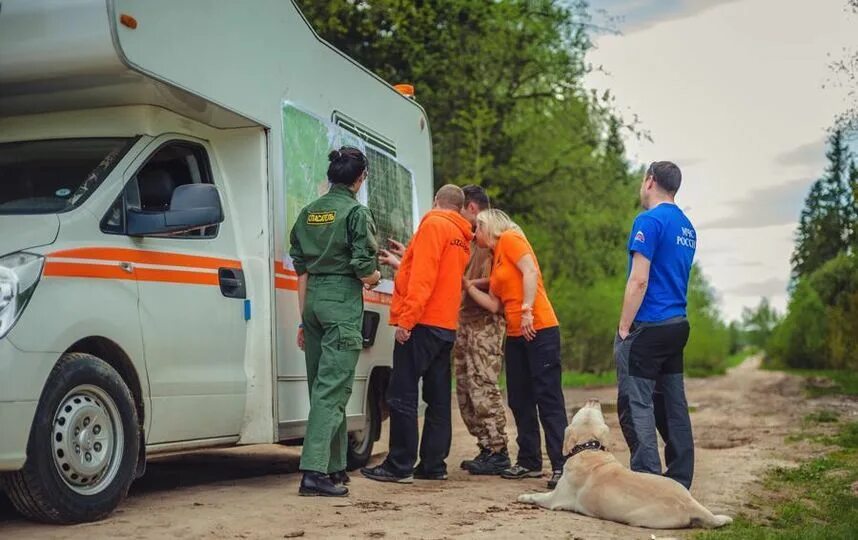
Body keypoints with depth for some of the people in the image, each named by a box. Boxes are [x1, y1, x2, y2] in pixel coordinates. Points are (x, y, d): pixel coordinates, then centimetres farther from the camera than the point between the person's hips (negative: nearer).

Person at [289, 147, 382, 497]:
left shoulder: (309, 213, 13)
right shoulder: (356, 212, -7)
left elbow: (301, 270, 14)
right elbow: (365, 271, -12)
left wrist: (304, 319, 18)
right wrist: (375, 278, 13)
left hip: (314, 299, 7)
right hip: (343, 302, -7)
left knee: (322, 386, 14)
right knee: (332, 387, -8)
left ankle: (334, 467, 24)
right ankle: (314, 471, -14)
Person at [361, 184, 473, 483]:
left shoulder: (433, 224, -6)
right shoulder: (462, 239, 19)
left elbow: (422, 276, -16)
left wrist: (406, 318, -19)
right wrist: (404, 261, 31)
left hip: (423, 323, -9)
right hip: (447, 325, 9)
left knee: (402, 396, -7)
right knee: (438, 398, 9)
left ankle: (400, 466, -6)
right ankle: (434, 465, 12)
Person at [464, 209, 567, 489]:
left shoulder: (510, 239, -2)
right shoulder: (496, 258, 21)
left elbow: (531, 272, -17)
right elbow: (494, 304, 15)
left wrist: (527, 310, -23)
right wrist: (467, 285, 14)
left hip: (539, 330, -9)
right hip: (515, 335, 9)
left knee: (548, 399, -10)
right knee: (520, 400, 10)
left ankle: (561, 465, -11)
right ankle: (529, 462, 17)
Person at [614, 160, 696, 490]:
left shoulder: (650, 221, -11)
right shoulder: (687, 227, 16)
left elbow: (639, 280, -17)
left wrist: (624, 328, -13)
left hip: (648, 327, -9)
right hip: (678, 326, 9)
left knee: (636, 404, -7)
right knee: (673, 404, 11)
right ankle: (679, 483, 14)